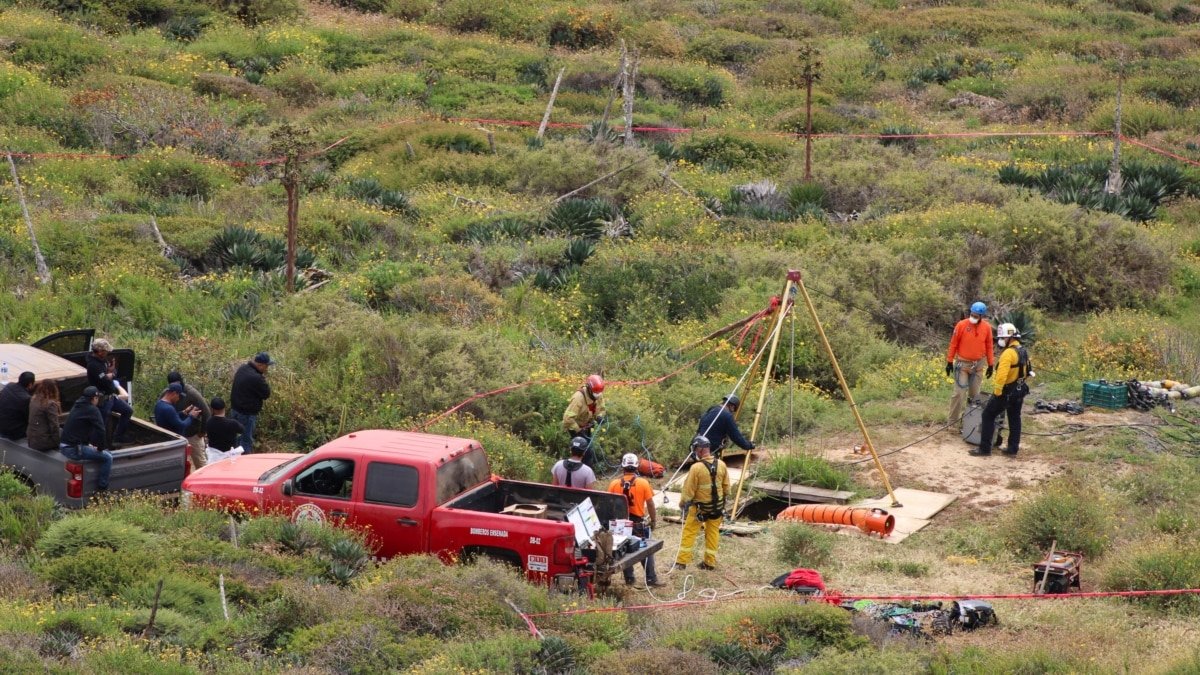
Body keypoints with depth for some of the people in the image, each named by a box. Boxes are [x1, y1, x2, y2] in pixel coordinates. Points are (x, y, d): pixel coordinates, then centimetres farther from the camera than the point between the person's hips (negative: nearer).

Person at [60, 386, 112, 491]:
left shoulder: (77, 407, 16)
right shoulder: (92, 410, -13)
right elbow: (100, 430, -19)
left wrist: (88, 443, 25)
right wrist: (99, 448, -6)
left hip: (64, 447, 10)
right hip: (74, 450, -10)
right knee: (107, 457, -4)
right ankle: (102, 489, -4)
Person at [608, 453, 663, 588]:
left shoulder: (614, 484, -4)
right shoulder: (643, 483, -9)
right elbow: (650, 504, -6)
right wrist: (654, 520, 6)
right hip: (639, 522, -2)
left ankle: (629, 579, 14)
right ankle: (651, 579, 2)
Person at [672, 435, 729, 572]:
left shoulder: (696, 468, -23)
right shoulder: (721, 465, -6)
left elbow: (689, 490, -14)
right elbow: (726, 487, 4)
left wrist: (682, 502, 3)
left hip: (699, 507, -5)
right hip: (717, 507, 5)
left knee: (689, 533, 6)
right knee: (713, 533, 15)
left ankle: (682, 562, 8)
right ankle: (710, 562, 20)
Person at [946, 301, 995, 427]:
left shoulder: (986, 327, -2)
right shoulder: (962, 325, -11)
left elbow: (989, 346, 6)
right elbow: (953, 344, -5)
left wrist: (990, 365, 8)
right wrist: (949, 362, -4)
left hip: (978, 365, 3)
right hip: (962, 364, -3)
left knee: (974, 393, 11)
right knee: (959, 393, -8)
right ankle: (953, 421, -2)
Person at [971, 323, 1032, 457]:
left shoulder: (1008, 353, -21)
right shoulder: (1023, 352, 8)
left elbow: (1002, 374, -29)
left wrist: (997, 392, -23)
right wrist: (1021, 394, 18)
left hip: (1007, 391, -9)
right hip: (1019, 391, 9)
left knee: (988, 416, 0)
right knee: (1015, 419, 16)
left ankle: (985, 448, 1)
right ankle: (1013, 448, 20)